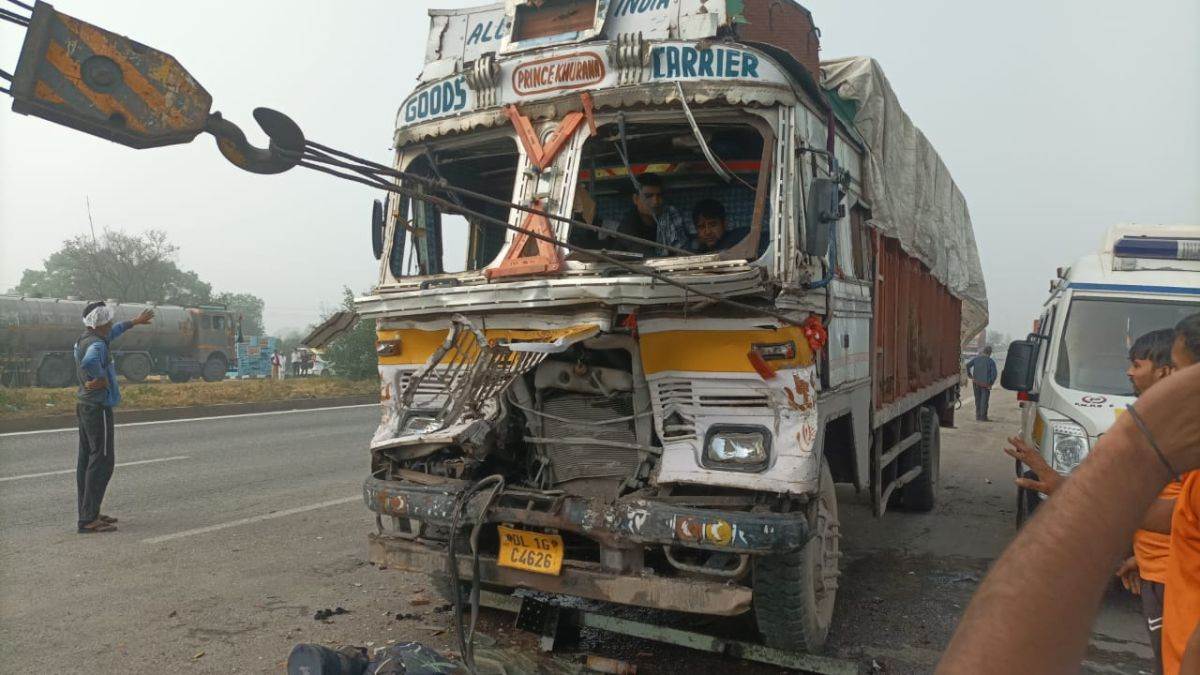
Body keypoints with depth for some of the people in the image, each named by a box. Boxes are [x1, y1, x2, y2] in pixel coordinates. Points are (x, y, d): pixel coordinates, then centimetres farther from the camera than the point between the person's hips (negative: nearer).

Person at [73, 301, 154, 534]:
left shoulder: (85, 339, 10)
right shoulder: (97, 345, -20)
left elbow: (111, 332, 31)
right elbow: (89, 362, -43)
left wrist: (135, 322, 42)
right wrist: (101, 379, -25)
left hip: (85, 407, 10)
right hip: (98, 409, -10)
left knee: (86, 460, 12)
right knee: (102, 461, -8)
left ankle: (88, 513, 20)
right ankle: (88, 519, -8)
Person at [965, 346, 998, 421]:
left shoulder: (976, 358, 3)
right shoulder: (991, 361, -6)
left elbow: (968, 365, -8)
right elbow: (994, 373, -13)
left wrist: (969, 375, 3)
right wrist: (991, 383, -2)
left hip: (976, 382, 4)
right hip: (985, 383, -4)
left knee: (977, 400, 12)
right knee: (984, 400, 3)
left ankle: (978, 416, 14)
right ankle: (983, 417, 3)